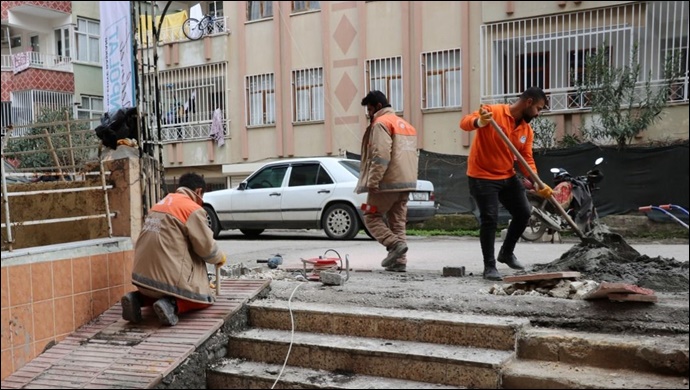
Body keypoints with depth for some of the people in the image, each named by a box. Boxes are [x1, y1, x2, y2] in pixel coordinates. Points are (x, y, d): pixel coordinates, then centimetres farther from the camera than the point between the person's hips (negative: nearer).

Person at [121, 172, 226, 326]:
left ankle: (138, 298, 8)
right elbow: (206, 247, -6)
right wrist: (220, 257, 15)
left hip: (144, 275, 8)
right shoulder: (193, 209, -9)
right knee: (203, 298, 14)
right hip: (169, 277, -7)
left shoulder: (161, 204, 15)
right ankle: (172, 305, -12)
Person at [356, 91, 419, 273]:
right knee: (398, 222, 10)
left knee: (371, 217, 3)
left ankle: (395, 244, -15)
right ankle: (399, 261, 6)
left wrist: (372, 181, -18)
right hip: (406, 182, 9)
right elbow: (412, 155, 23)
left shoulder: (381, 123, -8)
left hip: (387, 182, -8)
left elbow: (381, 156, -19)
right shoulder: (406, 125, 22)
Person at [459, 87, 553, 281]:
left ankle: (507, 253, 30)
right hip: (483, 177, -7)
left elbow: (527, 159, 2)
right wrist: (480, 122, -49)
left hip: (508, 177, 7)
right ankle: (489, 266, 4)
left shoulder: (527, 130, 4)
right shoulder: (493, 112, -16)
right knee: (489, 220, -10)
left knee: (523, 213, 9)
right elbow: (464, 122, -26)